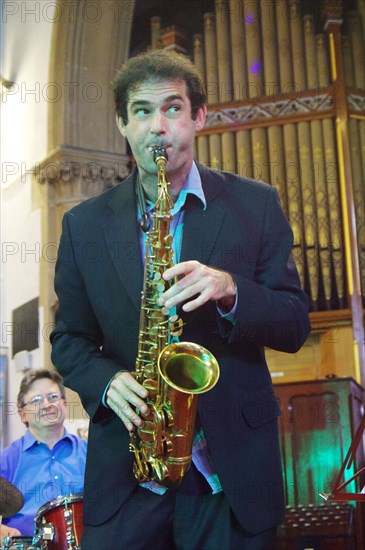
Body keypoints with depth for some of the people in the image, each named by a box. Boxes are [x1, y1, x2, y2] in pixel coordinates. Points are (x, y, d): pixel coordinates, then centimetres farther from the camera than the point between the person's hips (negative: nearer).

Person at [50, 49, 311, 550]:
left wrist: (230, 290, -19)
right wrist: (106, 381, -11)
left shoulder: (255, 205, 2)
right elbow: (68, 339, 10)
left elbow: (295, 326, 0)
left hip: (234, 474, -1)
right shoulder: (84, 225, 6)